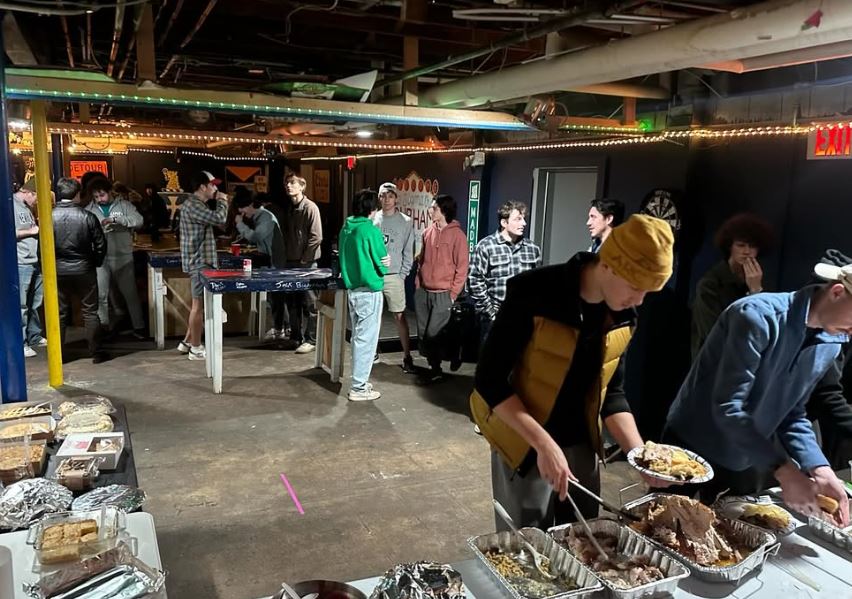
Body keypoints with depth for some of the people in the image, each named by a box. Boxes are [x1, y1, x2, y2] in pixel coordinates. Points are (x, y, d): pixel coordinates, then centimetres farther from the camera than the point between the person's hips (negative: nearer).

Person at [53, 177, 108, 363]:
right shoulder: (88, 217, -10)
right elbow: (101, 245, -5)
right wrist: (95, 263, 12)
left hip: (58, 271, 2)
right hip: (84, 271, -2)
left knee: (60, 313, 11)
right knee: (90, 312, 7)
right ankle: (96, 353, 10)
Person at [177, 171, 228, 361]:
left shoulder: (198, 204, 18)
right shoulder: (193, 205, -17)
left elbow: (214, 220, 23)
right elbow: (219, 219, -24)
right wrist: (222, 202, -10)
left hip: (201, 260, 11)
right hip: (199, 261, -11)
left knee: (199, 304, 16)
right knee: (199, 304, -4)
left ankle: (187, 342, 24)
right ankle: (196, 348, 3)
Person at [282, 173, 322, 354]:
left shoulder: (310, 208, -10)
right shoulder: (290, 209, 12)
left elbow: (316, 237, -15)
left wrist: (303, 259, -13)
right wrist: (288, 256, 9)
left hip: (306, 263, -7)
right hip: (291, 262, 7)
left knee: (309, 303, -2)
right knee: (292, 302, 12)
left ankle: (311, 340, 5)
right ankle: (295, 336, 23)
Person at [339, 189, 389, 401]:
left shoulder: (346, 228, 6)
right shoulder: (371, 230, -16)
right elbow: (382, 264, -12)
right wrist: (384, 265, 9)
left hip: (352, 289, 8)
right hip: (370, 291, -8)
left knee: (358, 337, 17)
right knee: (366, 339, 0)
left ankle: (359, 381, 26)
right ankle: (359, 388, 4)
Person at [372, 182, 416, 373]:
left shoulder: (406, 222, 0)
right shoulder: (372, 219, 7)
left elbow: (408, 252, 0)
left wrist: (402, 274, -6)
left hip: (394, 276, -3)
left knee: (400, 316, -3)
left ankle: (407, 357, 2)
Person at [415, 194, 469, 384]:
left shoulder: (457, 234, -8)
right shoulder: (428, 232, 9)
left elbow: (462, 267, -8)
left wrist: (453, 294, -9)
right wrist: (418, 285, 11)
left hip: (442, 294, -6)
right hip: (423, 292, 6)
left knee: (433, 334, -5)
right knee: (423, 333, 9)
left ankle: (435, 369, 12)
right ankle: (433, 367, 22)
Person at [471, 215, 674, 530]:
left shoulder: (623, 316, -3)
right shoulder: (533, 294, -22)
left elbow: (610, 392, 6)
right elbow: (489, 380, -20)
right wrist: (544, 444, -27)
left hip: (581, 445, 6)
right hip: (525, 445, -5)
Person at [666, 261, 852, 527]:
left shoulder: (830, 345, -1)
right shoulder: (759, 316, -25)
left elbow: (792, 414, 4)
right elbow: (728, 407, -29)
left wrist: (820, 470, -12)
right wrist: (784, 470, -31)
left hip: (744, 462, 7)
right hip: (692, 448, -6)